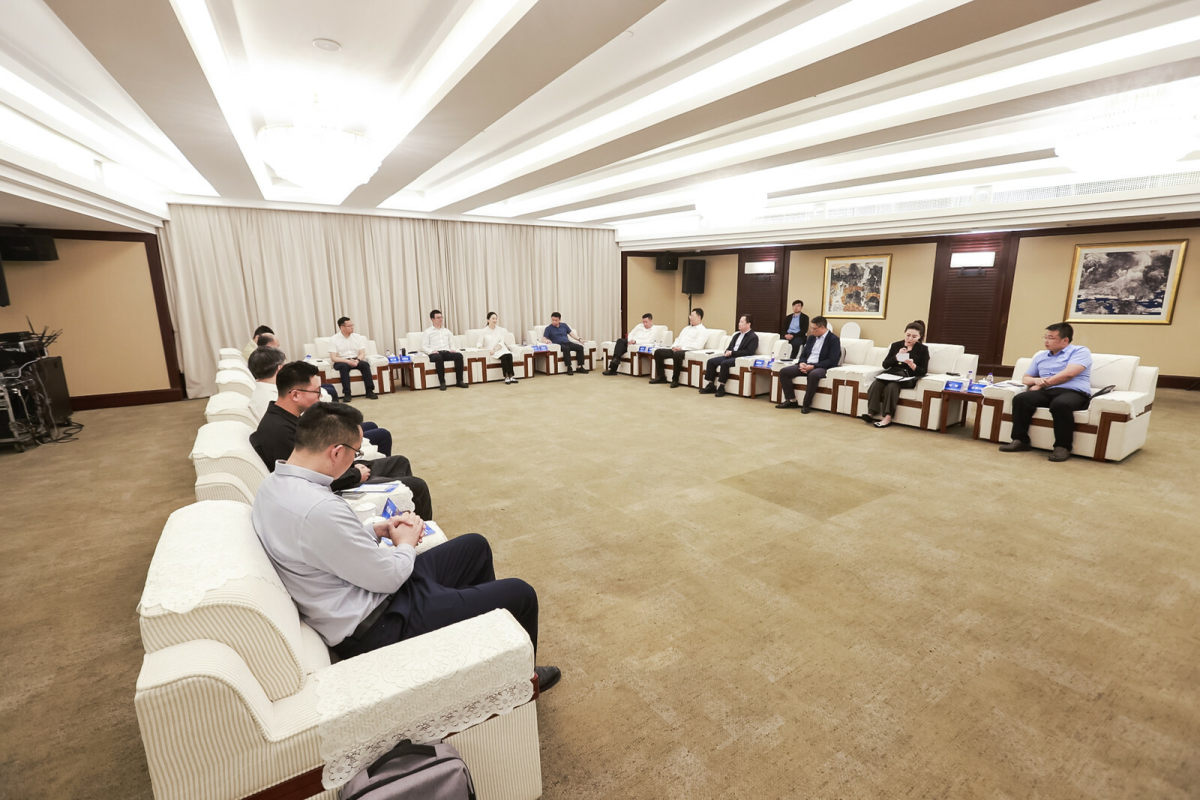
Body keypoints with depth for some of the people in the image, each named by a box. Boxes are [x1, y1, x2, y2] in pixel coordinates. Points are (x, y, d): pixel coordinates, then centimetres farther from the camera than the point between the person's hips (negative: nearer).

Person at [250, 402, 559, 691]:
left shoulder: (274, 485, -1)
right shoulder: (319, 510, -33)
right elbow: (389, 578, -24)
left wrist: (377, 530, 2)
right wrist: (406, 543, -5)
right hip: (374, 627, -10)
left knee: (475, 546, 20)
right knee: (520, 595, -6)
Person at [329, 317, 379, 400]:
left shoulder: (358, 337, 8)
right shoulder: (334, 339, -1)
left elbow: (362, 353, 3)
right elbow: (333, 358, -8)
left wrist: (357, 360, -20)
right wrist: (348, 361, -24)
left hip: (356, 360, 2)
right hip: (341, 361, -2)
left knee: (365, 364, -29)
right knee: (344, 366, -36)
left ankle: (369, 391, -30)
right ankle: (346, 394, -35)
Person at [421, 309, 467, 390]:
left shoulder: (446, 331, 28)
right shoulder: (427, 332, 14)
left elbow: (452, 343, 26)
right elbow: (423, 346, 5)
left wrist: (452, 349, 1)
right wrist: (431, 351, -16)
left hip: (446, 352, 4)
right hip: (435, 353, -4)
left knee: (459, 355, -29)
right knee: (439, 357, -41)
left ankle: (459, 381, -30)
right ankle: (442, 382, -37)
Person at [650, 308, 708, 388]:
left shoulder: (703, 330, 1)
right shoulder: (687, 328, 28)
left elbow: (697, 345, -13)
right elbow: (678, 339, 26)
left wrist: (681, 348, -18)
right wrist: (674, 346, 2)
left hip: (688, 351, -8)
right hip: (676, 350, 8)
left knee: (677, 354, -41)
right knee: (658, 352, -7)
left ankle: (675, 380, -28)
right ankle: (661, 377, -4)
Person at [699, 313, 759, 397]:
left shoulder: (753, 337, -2)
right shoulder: (737, 335, 23)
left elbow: (749, 352, -14)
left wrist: (732, 352, -17)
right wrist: (727, 352, 0)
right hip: (730, 356, 8)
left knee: (724, 363, -34)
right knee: (711, 361, -10)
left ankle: (721, 387, -25)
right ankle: (711, 386, -8)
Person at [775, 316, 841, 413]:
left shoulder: (834, 339, -4)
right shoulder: (811, 337, 17)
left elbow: (832, 361, -13)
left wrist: (813, 366, -21)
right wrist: (802, 363, -6)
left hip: (821, 367, -7)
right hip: (806, 365, 7)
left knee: (813, 375, -41)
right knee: (783, 372, -12)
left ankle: (806, 404, -26)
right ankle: (791, 401, -6)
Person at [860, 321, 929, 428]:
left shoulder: (923, 349, 8)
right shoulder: (896, 345, 15)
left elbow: (923, 371, 2)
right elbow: (885, 365, 8)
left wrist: (912, 365, -18)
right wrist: (897, 356, -9)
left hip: (908, 378, -3)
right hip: (892, 374, 3)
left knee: (891, 386, -35)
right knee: (876, 384, -30)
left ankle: (887, 417, -39)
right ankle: (872, 413, -38)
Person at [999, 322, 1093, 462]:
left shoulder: (1080, 351, 7)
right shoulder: (1040, 356, 25)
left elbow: (1068, 374, -10)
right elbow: (1025, 378, 27)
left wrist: (1043, 383, -3)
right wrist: (1036, 380, 3)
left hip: (1074, 392, -5)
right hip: (1047, 393, 5)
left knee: (1060, 404, -40)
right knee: (1020, 399, -26)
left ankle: (1062, 447, -28)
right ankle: (1020, 440, -22)